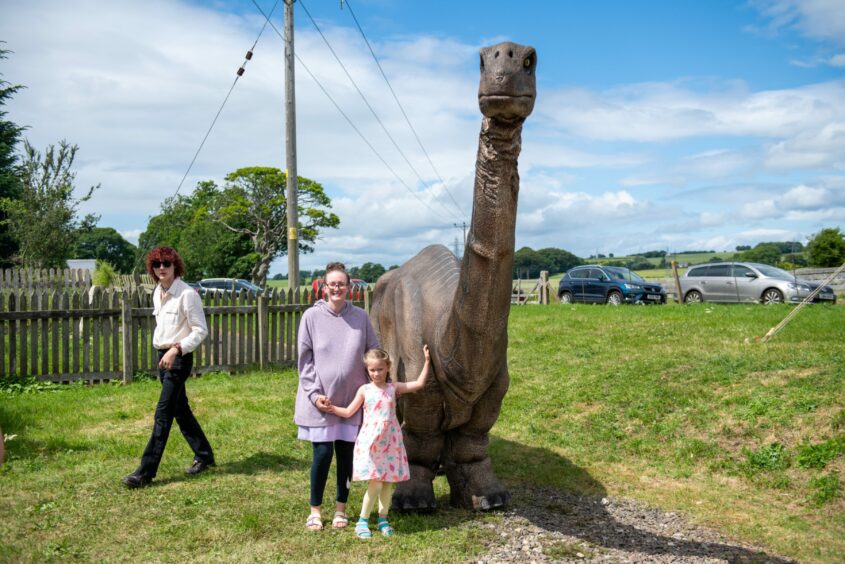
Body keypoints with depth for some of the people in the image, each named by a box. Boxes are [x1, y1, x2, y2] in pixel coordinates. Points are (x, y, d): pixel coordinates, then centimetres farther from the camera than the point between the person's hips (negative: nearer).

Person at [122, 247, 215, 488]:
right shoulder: (157, 293, 10)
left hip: (180, 358, -8)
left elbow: (200, 330, -16)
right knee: (181, 410, 15)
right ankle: (204, 455, 29)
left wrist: (176, 349, -24)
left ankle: (146, 471, -6)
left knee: (163, 414, -9)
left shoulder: (187, 294, -14)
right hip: (163, 356, 8)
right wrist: (161, 344, 13)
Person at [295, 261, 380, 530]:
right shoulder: (312, 316, -3)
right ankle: (315, 509, 18)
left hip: (351, 397, 2)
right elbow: (305, 359, -2)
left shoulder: (360, 317, 1)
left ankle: (341, 508, 24)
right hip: (320, 399, -2)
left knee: (346, 452, 6)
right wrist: (314, 394, -9)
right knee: (322, 453, -2)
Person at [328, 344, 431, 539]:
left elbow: (419, 384, 1)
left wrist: (426, 362, -2)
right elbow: (349, 411, 8)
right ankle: (362, 521, 6)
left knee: (388, 483, 7)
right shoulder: (364, 390, 2)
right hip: (370, 442, -2)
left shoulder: (394, 388, 4)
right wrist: (332, 408, -4)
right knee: (375, 483, -8)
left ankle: (383, 519, 24)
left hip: (390, 442, 2)